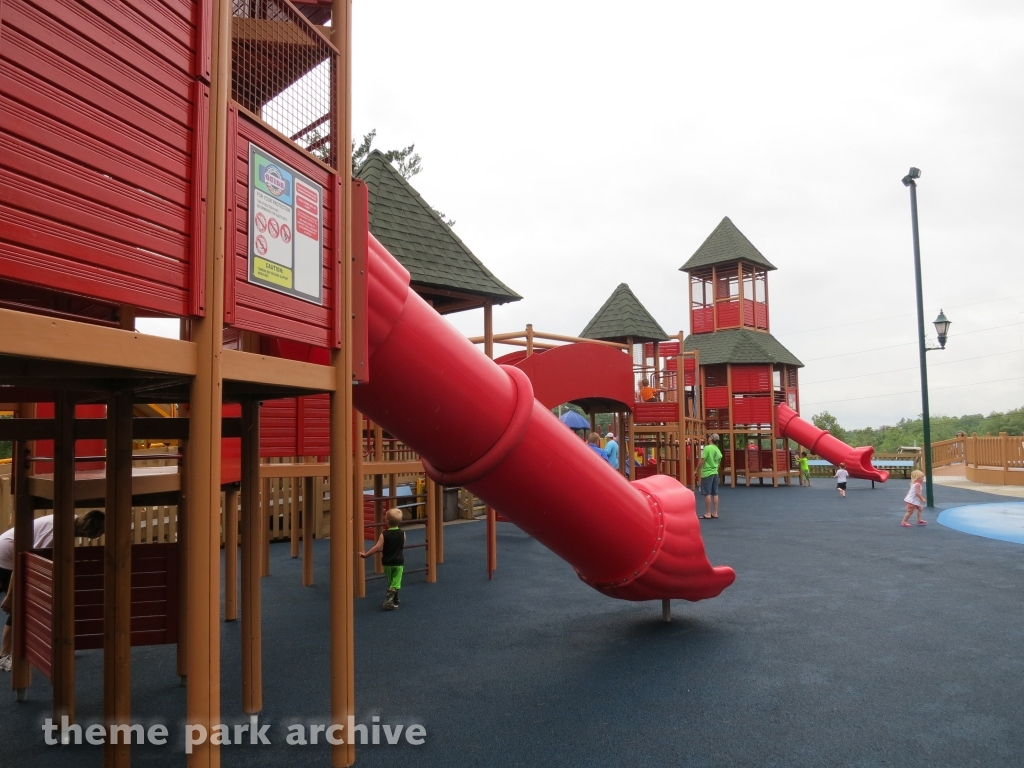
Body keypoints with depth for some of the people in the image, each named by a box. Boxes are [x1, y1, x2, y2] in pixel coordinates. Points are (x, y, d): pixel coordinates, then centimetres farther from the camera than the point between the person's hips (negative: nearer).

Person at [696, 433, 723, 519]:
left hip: (707, 473, -7)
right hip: (715, 473, 7)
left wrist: (697, 470, -5)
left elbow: (702, 461, -17)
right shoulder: (718, 451, 9)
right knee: (715, 494, 10)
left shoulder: (707, 448, -15)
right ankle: (715, 513, 14)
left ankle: (708, 514, 0)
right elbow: (718, 463, 15)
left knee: (707, 494, -2)